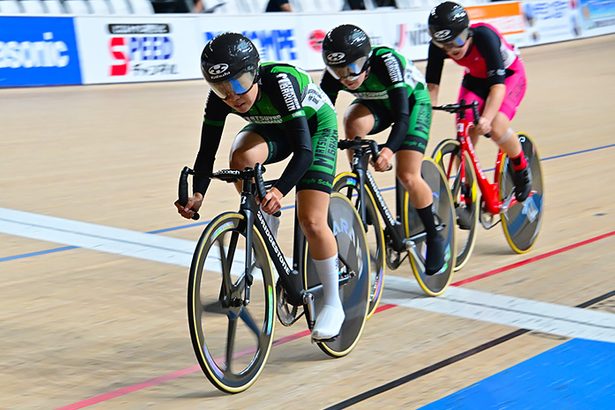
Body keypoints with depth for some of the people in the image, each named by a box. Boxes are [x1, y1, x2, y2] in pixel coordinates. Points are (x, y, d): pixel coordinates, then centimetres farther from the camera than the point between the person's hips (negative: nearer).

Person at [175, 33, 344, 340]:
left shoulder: (279, 81, -39)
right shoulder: (220, 97, -25)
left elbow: (303, 150, -42)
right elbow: (207, 151, -20)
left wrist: (280, 190, -57)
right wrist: (198, 193, -37)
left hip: (315, 126, -5)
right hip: (271, 128, 5)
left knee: (311, 221, -15)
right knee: (240, 159, -30)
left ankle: (333, 303, 3)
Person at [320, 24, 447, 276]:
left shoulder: (386, 61, -39)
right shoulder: (334, 75, -26)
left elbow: (402, 116, -44)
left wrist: (389, 150, -60)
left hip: (412, 102, -4)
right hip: (374, 104, 4)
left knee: (407, 176, -16)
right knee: (353, 123, -32)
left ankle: (435, 238, 5)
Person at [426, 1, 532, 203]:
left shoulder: (484, 36, -38)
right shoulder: (438, 46, -25)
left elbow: (498, 84, -43)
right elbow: (432, 85, -22)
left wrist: (487, 118, -57)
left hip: (509, 75, -4)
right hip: (475, 79, 4)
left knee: (496, 128, -27)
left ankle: (521, 169, 3)